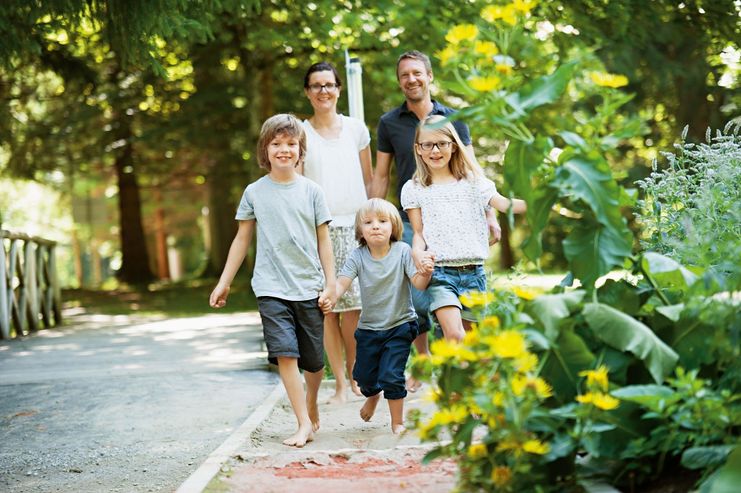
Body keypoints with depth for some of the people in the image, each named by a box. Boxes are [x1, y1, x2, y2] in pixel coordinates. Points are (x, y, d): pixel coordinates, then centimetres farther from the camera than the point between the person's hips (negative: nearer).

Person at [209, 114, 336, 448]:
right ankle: (304, 423, -12)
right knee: (284, 354, -14)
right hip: (271, 288, -1)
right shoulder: (254, 192, 4)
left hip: (309, 288, 1)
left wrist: (330, 284, 1)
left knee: (314, 361, 7)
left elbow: (323, 241, 6)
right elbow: (242, 239, 11)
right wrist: (224, 282, 11)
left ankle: (312, 408, 33)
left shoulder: (311, 191, 3)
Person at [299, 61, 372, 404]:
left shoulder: (356, 128, 10)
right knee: (327, 309, -4)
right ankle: (340, 384, 5)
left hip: (355, 225, 1)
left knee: (353, 306, -5)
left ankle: (356, 375, 15)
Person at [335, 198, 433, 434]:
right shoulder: (358, 256, -9)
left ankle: (397, 422, 12)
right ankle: (373, 395, 50)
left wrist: (425, 273, -41)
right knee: (363, 376, 13)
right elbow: (342, 282, -18)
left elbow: (418, 283, -18)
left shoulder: (402, 251, -13)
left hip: (399, 325, -3)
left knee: (391, 376, -11)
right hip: (369, 327, 3)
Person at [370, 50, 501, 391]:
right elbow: (380, 177, 10)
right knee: (417, 300, -4)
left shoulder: (452, 119, 6)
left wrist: (489, 214, -1)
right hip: (411, 222, 0)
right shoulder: (389, 123, 5)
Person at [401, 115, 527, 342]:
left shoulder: (472, 182, 8)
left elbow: (503, 204, -4)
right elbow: (418, 233, 8)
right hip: (440, 272, -2)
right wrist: (418, 253, -14)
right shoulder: (413, 189, 7)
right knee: (454, 334, -20)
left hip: (473, 271, 2)